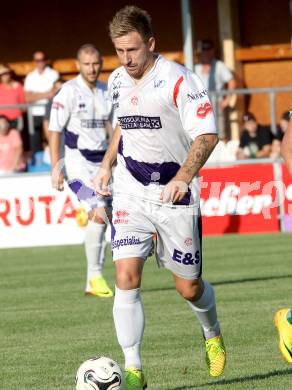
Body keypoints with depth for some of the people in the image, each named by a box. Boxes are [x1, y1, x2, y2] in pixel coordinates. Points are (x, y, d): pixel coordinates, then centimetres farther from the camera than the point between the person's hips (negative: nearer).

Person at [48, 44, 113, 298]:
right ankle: (94, 276, -11)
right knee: (98, 213, -21)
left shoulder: (106, 92, 10)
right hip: (78, 160, -6)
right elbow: (55, 131, -8)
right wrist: (56, 168, -13)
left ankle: (93, 285, 11)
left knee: (103, 219, 3)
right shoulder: (68, 92, -8)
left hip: (101, 162, 6)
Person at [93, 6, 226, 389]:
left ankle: (212, 333, 40)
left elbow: (207, 135, -20)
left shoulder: (178, 80, -15)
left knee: (189, 287, 6)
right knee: (126, 277, -14)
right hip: (131, 195, 4)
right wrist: (107, 165, 12)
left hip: (176, 196, -4)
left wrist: (183, 177, -33)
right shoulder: (117, 81, 5)